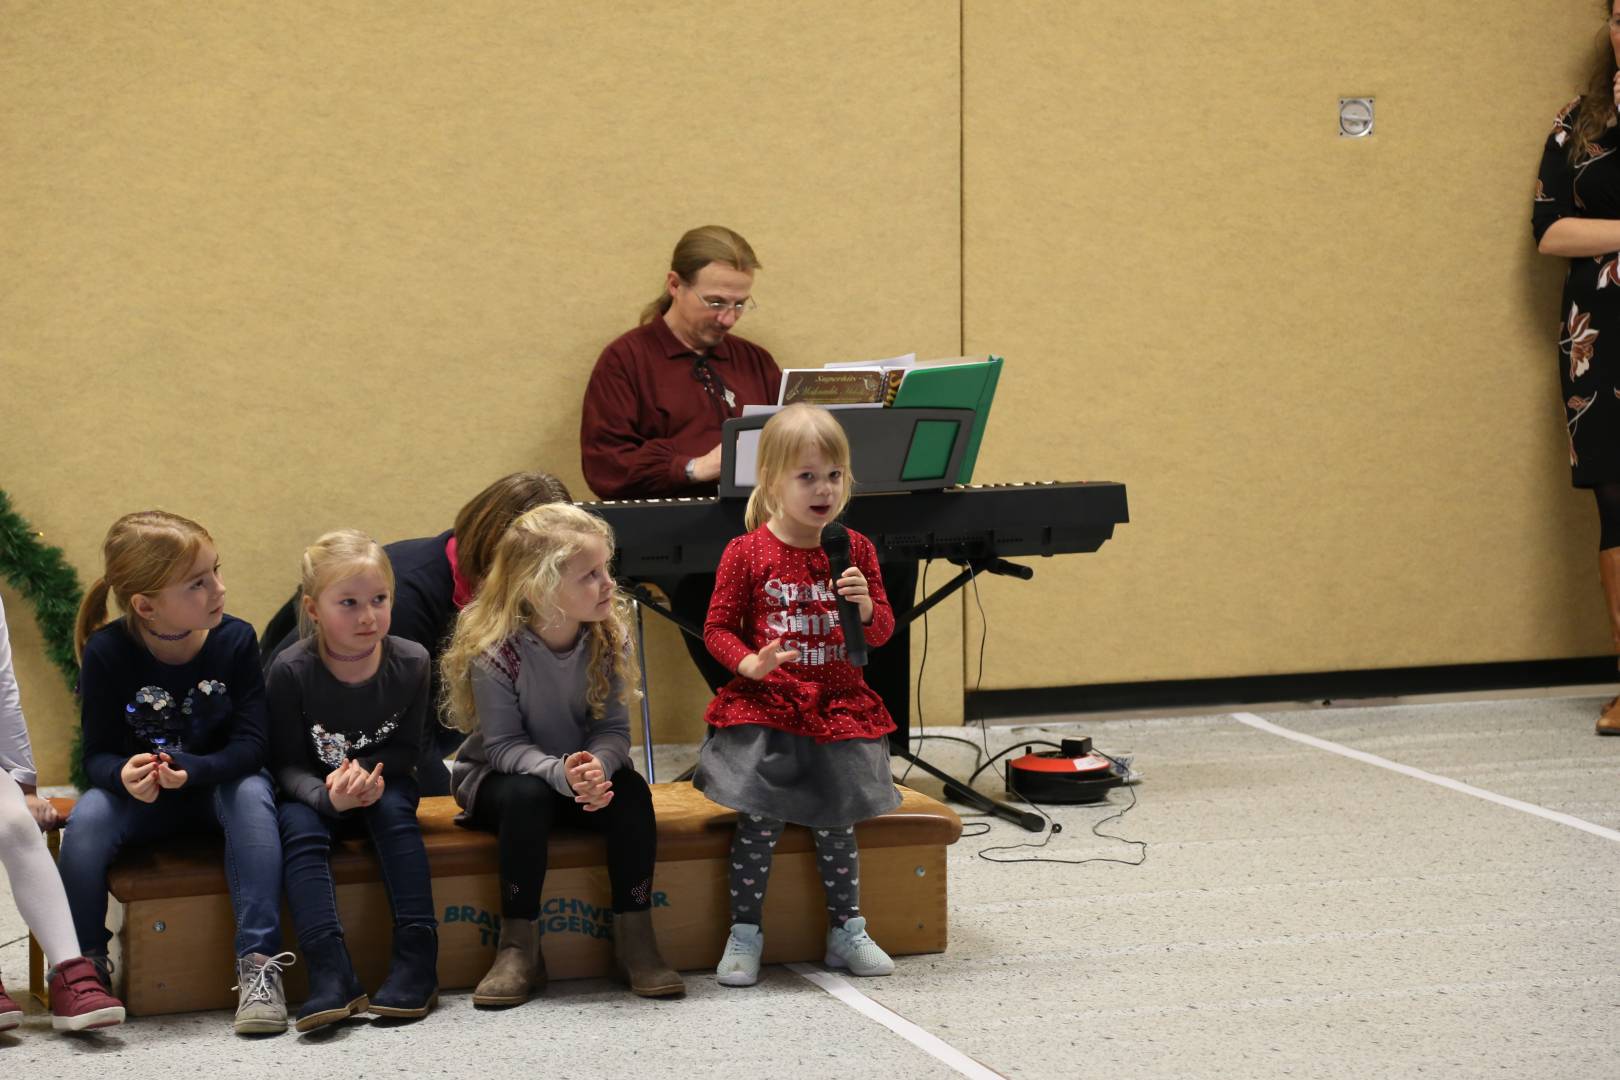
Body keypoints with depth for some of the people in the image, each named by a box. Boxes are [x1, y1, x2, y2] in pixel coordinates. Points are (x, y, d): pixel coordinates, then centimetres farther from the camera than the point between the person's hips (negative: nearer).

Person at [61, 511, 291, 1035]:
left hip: (218, 786, 0)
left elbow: (249, 746, -16)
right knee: (87, 819, -31)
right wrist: (123, 774, -37)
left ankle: (259, 963, -34)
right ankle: (86, 965, -13)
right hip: (141, 796, 0)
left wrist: (190, 770, -36)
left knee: (253, 794, -33)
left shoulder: (235, 640, -14)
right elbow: (97, 755, -11)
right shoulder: (107, 652, -15)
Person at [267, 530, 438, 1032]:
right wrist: (329, 795, -35)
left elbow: (406, 751, -4)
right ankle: (331, 974, -43)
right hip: (313, 791, -1)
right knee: (299, 828, -31)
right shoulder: (292, 671, -18)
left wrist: (362, 770, -25)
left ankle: (417, 959, -33)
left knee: (395, 809, -30)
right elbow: (286, 765, -14)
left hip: (381, 786, 1)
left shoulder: (411, 662, -12)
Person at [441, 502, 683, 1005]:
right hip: (499, 777, -3)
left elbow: (614, 728, -11)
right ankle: (519, 949, -26)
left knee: (631, 793, -27)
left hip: (584, 773, 3)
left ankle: (634, 941, -16)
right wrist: (560, 773, -40)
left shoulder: (611, 635, -11)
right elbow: (503, 744, -22)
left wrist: (597, 767, -34)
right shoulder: (494, 649, -23)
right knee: (527, 796, -36)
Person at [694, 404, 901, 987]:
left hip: (838, 706, 2)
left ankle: (847, 930, 19)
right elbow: (718, 627, 1)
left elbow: (882, 631, 9)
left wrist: (865, 606, -13)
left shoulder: (855, 550, 4)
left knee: (835, 822, 5)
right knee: (758, 820, -7)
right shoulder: (746, 553, -4)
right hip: (763, 709, -2)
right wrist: (750, 663, -17)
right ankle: (744, 936, 4)